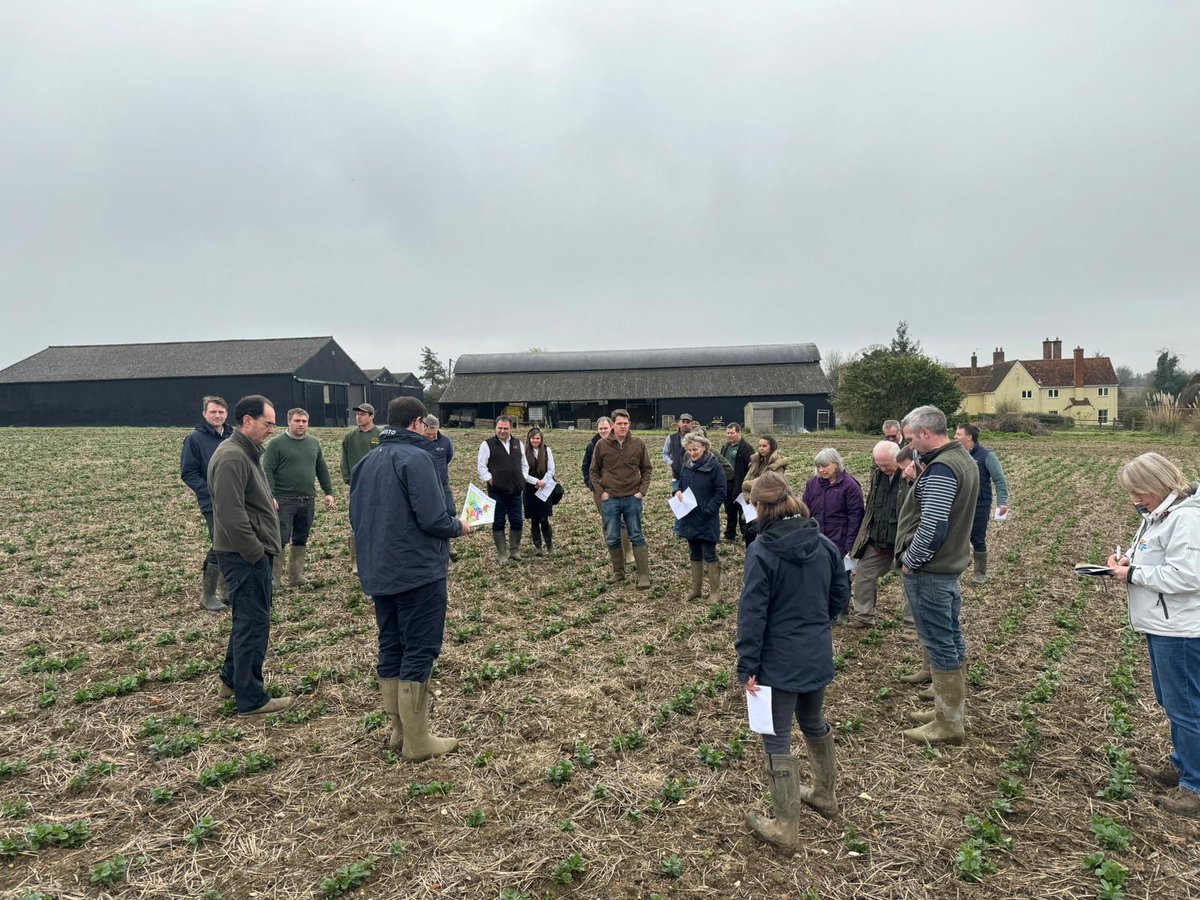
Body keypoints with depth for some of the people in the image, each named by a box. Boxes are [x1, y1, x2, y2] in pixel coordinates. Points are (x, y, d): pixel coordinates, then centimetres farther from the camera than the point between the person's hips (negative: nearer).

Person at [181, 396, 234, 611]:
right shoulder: (195, 439, -5)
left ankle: (227, 589, 24)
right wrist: (209, 492, -15)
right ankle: (208, 594, 7)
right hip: (213, 505, -5)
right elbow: (188, 473, -7)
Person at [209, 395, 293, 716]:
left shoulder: (248, 452, 14)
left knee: (248, 618, 21)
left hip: (252, 553, 10)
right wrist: (257, 553, -20)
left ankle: (231, 680, 35)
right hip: (245, 555, -10)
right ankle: (251, 699, 10)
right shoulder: (232, 457, -20)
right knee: (253, 623, -1)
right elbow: (231, 514, -25)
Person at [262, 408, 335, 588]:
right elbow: (268, 471, -9)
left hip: (308, 501, 5)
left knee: (301, 540, 12)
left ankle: (296, 576, 22)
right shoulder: (277, 444, -4)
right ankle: (274, 579, 1)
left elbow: (322, 470, 17)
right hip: (284, 501, -5)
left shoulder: (314, 443, 13)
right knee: (280, 540, -5)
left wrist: (328, 492, 11)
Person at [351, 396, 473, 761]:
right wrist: (459, 527, -2)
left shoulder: (367, 461, 11)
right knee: (420, 650, 0)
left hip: (379, 574, 8)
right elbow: (433, 519, -21)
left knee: (390, 649, 14)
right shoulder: (415, 457, -14)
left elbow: (357, 517, 16)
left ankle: (399, 730, 24)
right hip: (418, 573, -8)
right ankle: (417, 742, 5)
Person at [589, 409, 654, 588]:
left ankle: (644, 576, 7)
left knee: (637, 537, 3)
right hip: (610, 500, 1)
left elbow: (646, 469, 9)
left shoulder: (638, 444, 0)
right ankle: (618, 572, 24)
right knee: (612, 539, 8)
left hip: (632, 499, 0)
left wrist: (642, 491, -2)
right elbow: (594, 471, 7)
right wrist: (601, 491, -3)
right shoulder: (602, 445, -2)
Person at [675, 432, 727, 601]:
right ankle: (696, 589, 26)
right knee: (694, 555, 15)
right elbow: (681, 485, 18)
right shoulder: (686, 466, 6)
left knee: (709, 555, 1)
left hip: (707, 520, -6)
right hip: (689, 518, 6)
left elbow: (721, 492, -13)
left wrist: (706, 510, -18)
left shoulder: (714, 466, -12)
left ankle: (715, 592, 12)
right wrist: (678, 492, -5)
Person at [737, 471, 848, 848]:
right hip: (818, 657, 7)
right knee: (814, 723, 27)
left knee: (777, 739, 7)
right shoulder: (824, 544, -1)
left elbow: (752, 613, -18)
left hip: (779, 662, -6)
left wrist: (748, 667, -12)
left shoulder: (762, 551, -19)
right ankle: (825, 795, 45)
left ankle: (786, 826, 17)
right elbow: (838, 595, 9)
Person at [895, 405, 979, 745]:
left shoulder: (940, 469, -20)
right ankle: (949, 708, 31)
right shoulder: (964, 459, 12)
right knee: (950, 638, 17)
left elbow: (932, 527, -27)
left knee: (940, 644, -1)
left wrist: (910, 560, -14)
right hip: (951, 564, 10)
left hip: (929, 570, -10)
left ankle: (949, 724, 9)